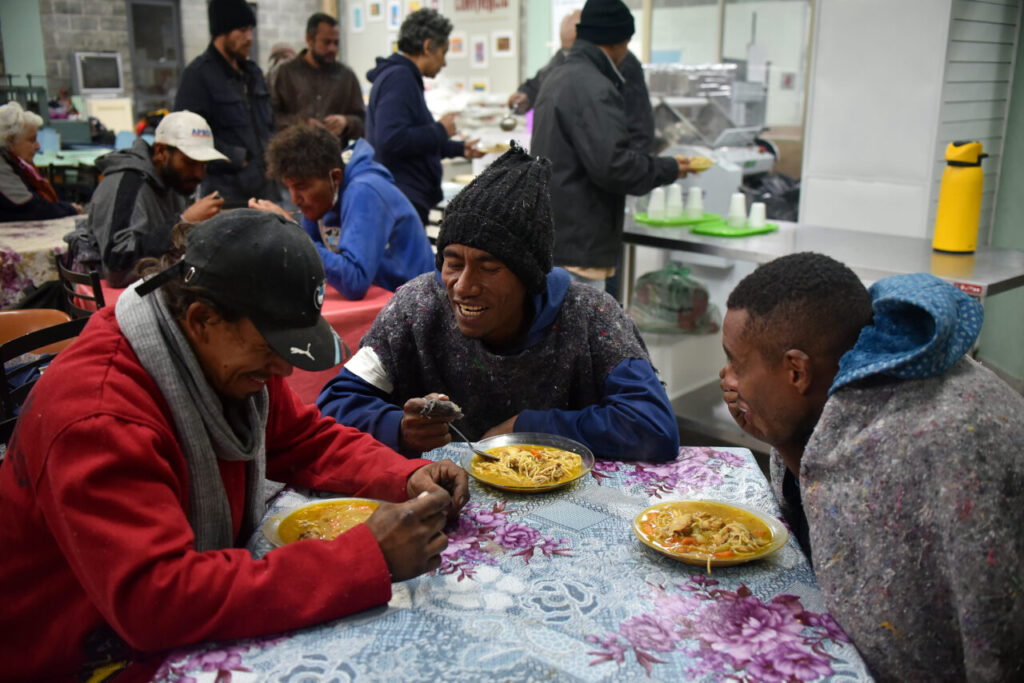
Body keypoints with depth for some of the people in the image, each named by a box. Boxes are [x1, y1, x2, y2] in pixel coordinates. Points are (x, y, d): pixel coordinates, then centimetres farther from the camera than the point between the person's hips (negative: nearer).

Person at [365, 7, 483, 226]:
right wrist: (440, 130, -13)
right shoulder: (399, 79, -13)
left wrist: (460, 149, 30)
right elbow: (391, 140, -25)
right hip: (402, 200, -11)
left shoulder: (402, 77, 20)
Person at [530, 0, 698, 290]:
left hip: (549, 235, 11)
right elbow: (611, 165, -25)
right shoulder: (592, 88, -17)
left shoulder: (557, 78, 15)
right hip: (576, 244, -11)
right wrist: (667, 169, -9)